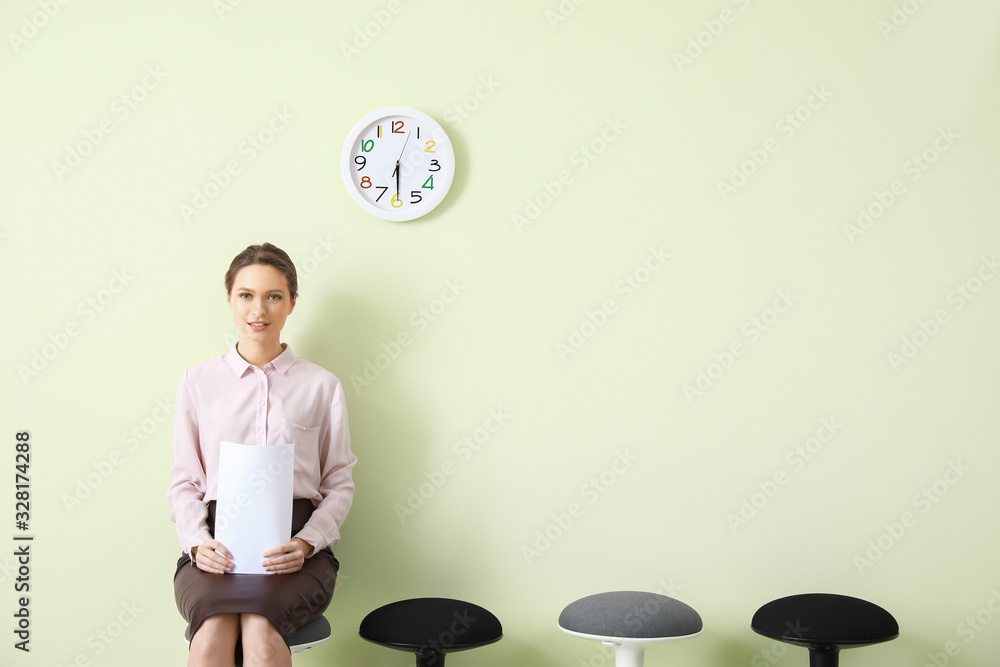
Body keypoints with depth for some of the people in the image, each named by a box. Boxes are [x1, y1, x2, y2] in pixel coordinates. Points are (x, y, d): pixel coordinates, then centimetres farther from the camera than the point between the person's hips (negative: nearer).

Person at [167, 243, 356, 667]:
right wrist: (197, 542, -7)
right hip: (216, 540, 1)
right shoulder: (197, 382, 15)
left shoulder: (321, 386, 12)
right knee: (214, 632, -33)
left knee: (261, 631, -34)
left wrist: (306, 542, -9)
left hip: (296, 548, -1)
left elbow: (340, 484, 10)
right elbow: (184, 481, 13)